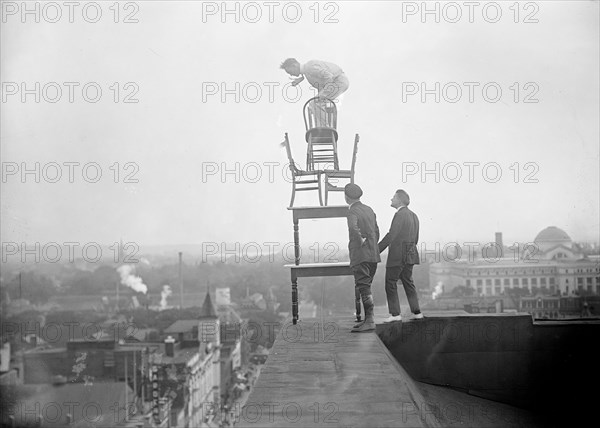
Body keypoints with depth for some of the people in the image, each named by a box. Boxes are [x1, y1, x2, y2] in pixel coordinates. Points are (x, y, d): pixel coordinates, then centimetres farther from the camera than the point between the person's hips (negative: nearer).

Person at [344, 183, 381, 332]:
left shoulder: (353, 211, -11)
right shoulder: (369, 210, 14)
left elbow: (353, 227, -32)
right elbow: (376, 231, 22)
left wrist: (361, 241, -18)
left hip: (360, 255, -8)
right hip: (373, 255, 8)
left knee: (364, 288, -8)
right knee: (365, 288, 15)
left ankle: (370, 321, -11)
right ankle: (367, 320, 18)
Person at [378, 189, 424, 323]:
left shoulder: (400, 215, -14)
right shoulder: (413, 216, 14)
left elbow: (391, 236, -19)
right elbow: (415, 238, 18)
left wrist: (376, 250, -16)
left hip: (397, 256, -9)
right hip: (410, 255, 9)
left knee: (391, 283, -2)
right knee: (408, 282, 15)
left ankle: (395, 314, -4)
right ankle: (416, 312, 15)